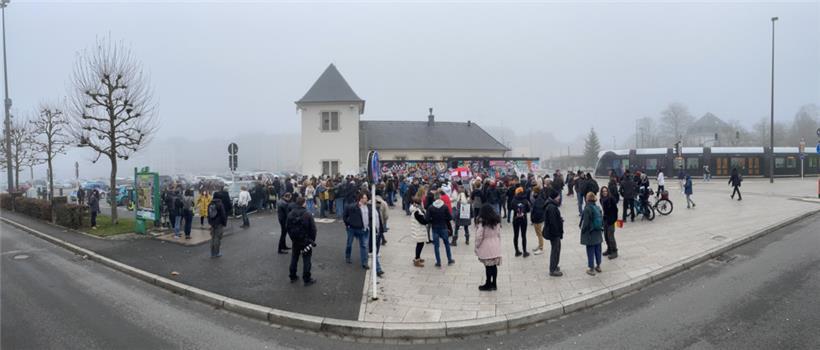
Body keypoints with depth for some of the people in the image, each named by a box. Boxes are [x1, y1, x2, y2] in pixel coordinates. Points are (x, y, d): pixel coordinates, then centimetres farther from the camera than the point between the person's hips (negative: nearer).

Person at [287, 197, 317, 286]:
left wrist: (292, 238, 17)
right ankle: (307, 279, 8)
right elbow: (313, 229, -14)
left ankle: (292, 276, 27)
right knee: (306, 260, 3)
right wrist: (312, 240, 1)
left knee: (294, 258, 19)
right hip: (306, 241, -5)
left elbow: (288, 228, 5)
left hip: (295, 241, 5)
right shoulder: (308, 215, -18)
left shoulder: (290, 215, -3)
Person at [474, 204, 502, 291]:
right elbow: (499, 234, 10)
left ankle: (488, 285, 11)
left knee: (488, 266, 2)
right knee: (494, 265, 11)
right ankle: (494, 284, 18)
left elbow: (479, 236, -12)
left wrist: (476, 247, -1)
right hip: (496, 246, 6)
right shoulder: (497, 221, 6)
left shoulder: (482, 222, -13)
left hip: (486, 247, -6)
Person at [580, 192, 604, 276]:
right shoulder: (598, 208, 0)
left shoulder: (587, 209, -19)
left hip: (589, 234, -6)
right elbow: (602, 219, 7)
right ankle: (598, 266, 30)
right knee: (598, 250, 17)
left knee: (590, 251, 3)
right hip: (598, 233, 6)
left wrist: (583, 231, -4)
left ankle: (592, 269, 9)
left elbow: (585, 222, -18)